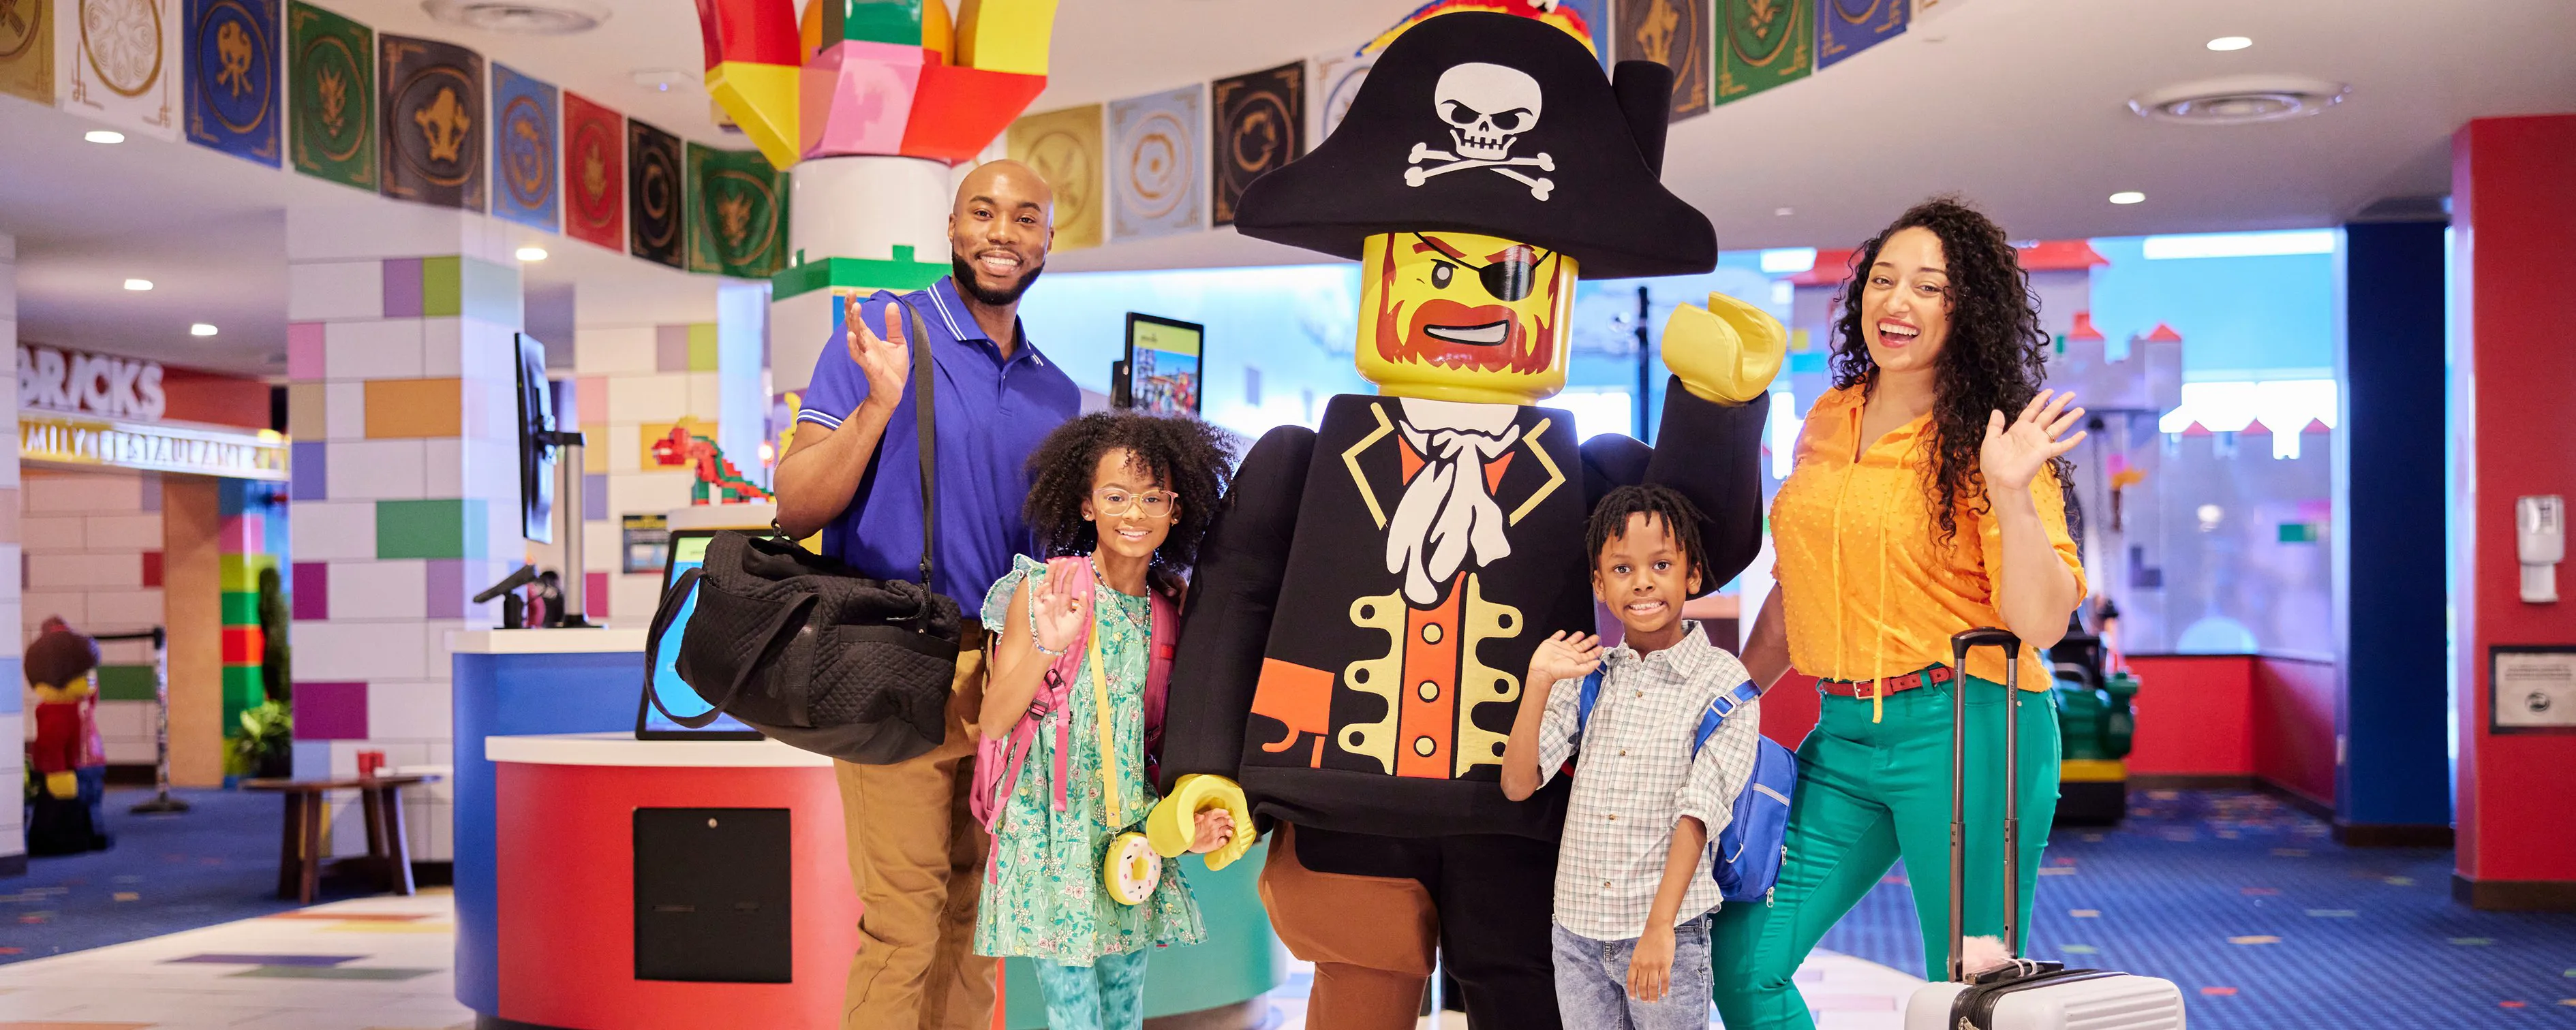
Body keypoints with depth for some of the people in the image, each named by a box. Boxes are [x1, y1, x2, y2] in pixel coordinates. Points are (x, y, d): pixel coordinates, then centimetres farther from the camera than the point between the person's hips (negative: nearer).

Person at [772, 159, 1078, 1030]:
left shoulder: (1057, 394, 14)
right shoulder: (886, 332, -3)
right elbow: (796, 509, -9)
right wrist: (879, 403, -22)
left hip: (1008, 673, 6)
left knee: (971, 914, 12)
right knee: (904, 919, -8)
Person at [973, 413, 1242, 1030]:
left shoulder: (1173, 607, 5)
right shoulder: (1043, 589, -7)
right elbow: (994, 722, -7)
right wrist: (1048, 646, -22)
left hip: (1133, 836, 4)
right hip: (1053, 833, -4)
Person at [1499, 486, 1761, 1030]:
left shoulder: (1723, 683, -5)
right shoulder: (1586, 674, 6)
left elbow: (1699, 810, -12)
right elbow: (1518, 784, 2)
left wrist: (1659, 927, -18)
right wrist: (1539, 684, -9)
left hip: (1667, 931, -3)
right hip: (1575, 929, 4)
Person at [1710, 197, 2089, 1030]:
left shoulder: (1980, 438, -6)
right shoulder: (1828, 421, 11)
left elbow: (2042, 623, -13)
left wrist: (2010, 491, -24)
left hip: (1962, 732, -6)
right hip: (1841, 737, 6)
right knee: (1739, 957, 4)